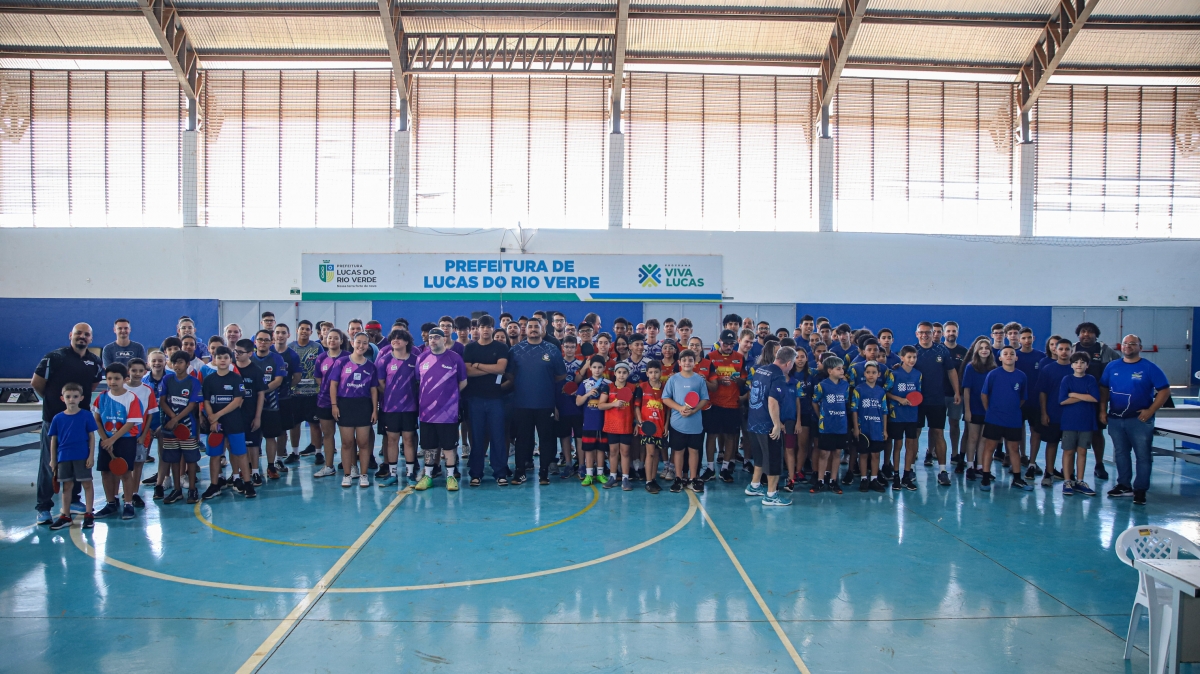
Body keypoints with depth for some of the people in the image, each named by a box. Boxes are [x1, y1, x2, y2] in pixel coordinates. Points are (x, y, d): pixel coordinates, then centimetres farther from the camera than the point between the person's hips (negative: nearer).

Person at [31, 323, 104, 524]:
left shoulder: (95, 361, 5)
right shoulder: (54, 357, -10)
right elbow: (36, 383, -6)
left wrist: (81, 399, 9)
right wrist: (53, 400, 4)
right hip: (54, 419, -5)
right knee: (50, 464, 0)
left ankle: (73, 500, 26)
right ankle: (43, 507, 8)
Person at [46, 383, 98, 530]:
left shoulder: (86, 416, -4)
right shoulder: (58, 418, 2)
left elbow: (91, 437, -2)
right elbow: (53, 439, 7)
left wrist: (91, 456, -7)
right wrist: (53, 460, 5)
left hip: (82, 457, -3)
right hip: (63, 458, 3)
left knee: (87, 484, 2)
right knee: (67, 486, 12)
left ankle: (89, 515, 10)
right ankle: (65, 516, 20)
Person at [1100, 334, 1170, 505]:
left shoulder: (1150, 368, -4)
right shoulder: (1112, 367, 7)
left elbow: (1165, 391, -6)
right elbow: (1104, 389, 12)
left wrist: (1150, 411, -13)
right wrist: (1103, 410, 4)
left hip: (1140, 419, -4)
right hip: (1115, 419, 4)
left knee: (1143, 455, -1)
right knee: (1120, 453, 13)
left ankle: (1140, 490, 5)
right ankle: (1124, 485, 24)